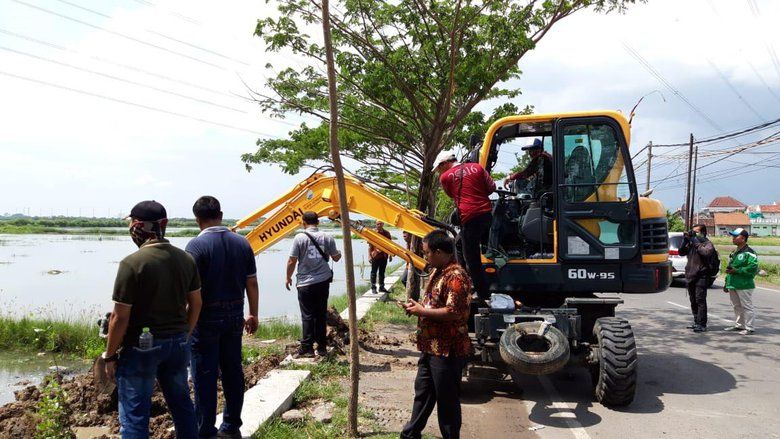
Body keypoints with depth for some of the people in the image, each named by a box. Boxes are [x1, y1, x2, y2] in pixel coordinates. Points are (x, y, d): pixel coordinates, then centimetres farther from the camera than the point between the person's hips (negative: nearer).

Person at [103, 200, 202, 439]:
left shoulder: (132, 263, -18)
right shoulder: (185, 258, 0)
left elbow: (120, 317, -16)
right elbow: (195, 304, 8)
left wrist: (110, 356, -3)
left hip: (141, 347, -5)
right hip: (178, 343, 6)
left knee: (134, 413, 8)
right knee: (181, 402, 20)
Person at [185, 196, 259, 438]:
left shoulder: (197, 245, -13)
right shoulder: (242, 243, 2)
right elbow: (252, 283, 5)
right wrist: (253, 315, 14)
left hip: (206, 318, -5)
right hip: (235, 315, 5)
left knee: (205, 375, 5)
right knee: (233, 371, 13)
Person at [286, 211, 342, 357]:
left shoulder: (300, 238, -8)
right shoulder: (327, 237, 1)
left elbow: (292, 261, -6)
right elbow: (336, 258, 10)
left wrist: (288, 278, 9)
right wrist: (339, 253, 34)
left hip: (305, 283, -3)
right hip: (323, 281, 3)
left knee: (307, 316, 3)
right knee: (321, 315, 11)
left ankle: (306, 348, 3)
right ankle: (321, 348, 16)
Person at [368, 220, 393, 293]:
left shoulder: (386, 233, 5)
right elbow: (370, 245, -3)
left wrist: (390, 255, 10)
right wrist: (369, 255, -9)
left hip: (384, 255, 3)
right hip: (375, 255, -3)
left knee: (382, 272, 12)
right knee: (374, 272, 3)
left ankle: (381, 287, 21)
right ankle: (373, 287, 11)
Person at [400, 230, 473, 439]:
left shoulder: (455, 277, -22)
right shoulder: (438, 272, 10)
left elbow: (452, 312, -28)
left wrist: (422, 311, -18)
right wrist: (417, 307, 4)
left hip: (448, 350, -10)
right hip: (431, 347, 10)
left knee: (447, 399, 5)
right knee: (422, 392, 22)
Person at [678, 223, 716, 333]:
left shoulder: (707, 243, -4)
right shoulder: (691, 242, 15)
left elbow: (707, 252, -24)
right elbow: (681, 252, 10)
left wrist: (696, 243, -16)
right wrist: (685, 241, -1)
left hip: (701, 277, -7)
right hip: (690, 276, 7)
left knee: (700, 301, -8)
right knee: (693, 301, 13)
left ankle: (702, 324, -5)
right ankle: (696, 322, 23)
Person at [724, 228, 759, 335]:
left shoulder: (749, 252, -12)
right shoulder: (735, 253, 17)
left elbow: (753, 268, -23)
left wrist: (736, 271, -20)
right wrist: (727, 283, 22)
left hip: (744, 285, -9)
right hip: (733, 285, 9)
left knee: (747, 306, -2)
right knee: (737, 306, 17)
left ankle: (749, 328, 4)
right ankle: (739, 325, 28)